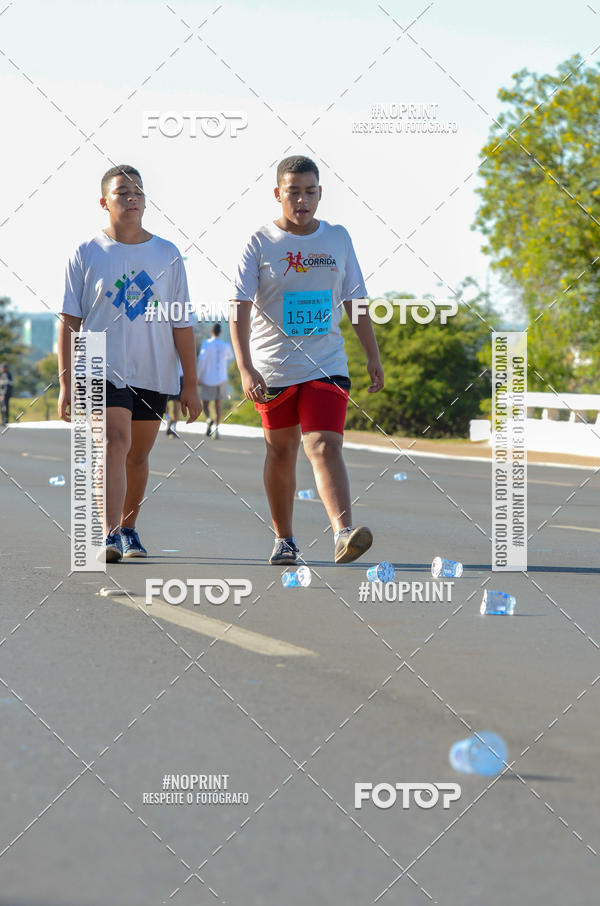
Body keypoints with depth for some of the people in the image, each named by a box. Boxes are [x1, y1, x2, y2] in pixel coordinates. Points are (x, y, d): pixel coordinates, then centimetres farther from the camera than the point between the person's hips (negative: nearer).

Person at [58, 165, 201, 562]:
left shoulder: (167, 255, 7)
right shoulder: (86, 254, 2)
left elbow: (182, 325, 8)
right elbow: (70, 322, 2)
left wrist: (191, 385, 5)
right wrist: (66, 382, -5)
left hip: (153, 373, 3)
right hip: (102, 369, -3)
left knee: (138, 455, 11)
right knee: (115, 442, -19)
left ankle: (128, 527, 29)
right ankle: (109, 535, -26)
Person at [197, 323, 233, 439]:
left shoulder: (206, 344, -11)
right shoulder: (225, 346, 1)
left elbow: (201, 359, -19)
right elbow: (230, 357, 22)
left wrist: (198, 377, -12)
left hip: (208, 380, -3)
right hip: (221, 379, 3)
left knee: (205, 402, 11)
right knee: (218, 404, 9)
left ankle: (208, 419, -18)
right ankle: (216, 429, -2)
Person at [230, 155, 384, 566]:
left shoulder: (338, 238, 7)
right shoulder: (261, 243, -4)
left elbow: (355, 301, 14)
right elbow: (240, 309, -9)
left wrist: (373, 355, 10)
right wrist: (246, 369, -20)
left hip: (327, 365, 1)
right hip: (273, 368, -1)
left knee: (325, 446, -16)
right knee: (281, 451, 10)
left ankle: (344, 532, -29)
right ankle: (284, 539, 24)